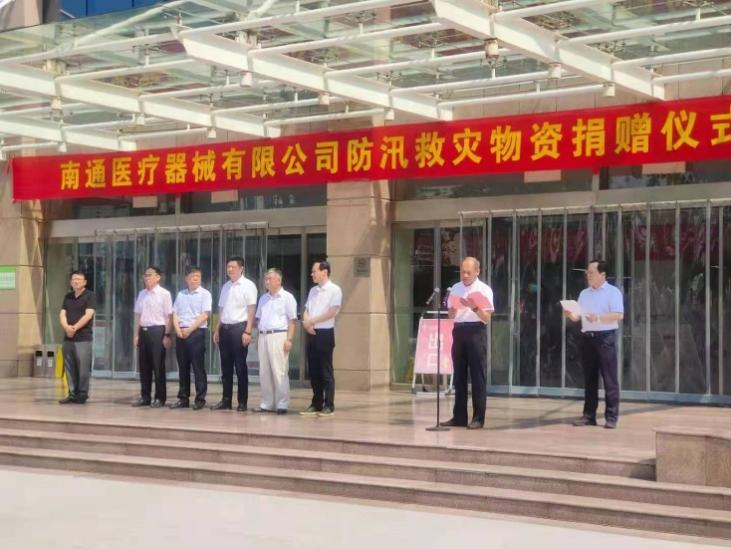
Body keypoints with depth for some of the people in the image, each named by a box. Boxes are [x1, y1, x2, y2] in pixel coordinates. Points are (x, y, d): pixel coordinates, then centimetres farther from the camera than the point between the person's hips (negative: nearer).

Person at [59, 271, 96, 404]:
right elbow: (62, 314, 8)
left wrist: (74, 328, -16)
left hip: (83, 338, -6)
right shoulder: (68, 297, 16)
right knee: (69, 368, 6)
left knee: (83, 368, -6)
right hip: (68, 337, 6)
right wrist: (66, 327, -12)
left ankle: (82, 395, 0)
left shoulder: (90, 296, -2)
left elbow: (88, 315, -12)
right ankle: (72, 394, 12)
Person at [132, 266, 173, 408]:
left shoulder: (164, 294, -6)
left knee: (158, 365, 0)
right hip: (143, 331, 6)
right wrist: (136, 334, 10)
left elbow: (168, 316, -8)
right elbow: (138, 315, 14)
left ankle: (159, 398, 8)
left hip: (157, 330, -6)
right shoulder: (141, 294, 11)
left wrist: (167, 335, -13)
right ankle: (145, 397, 18)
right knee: (144, 365, 9)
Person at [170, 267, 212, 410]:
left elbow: (204, 315, -9)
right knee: (183, 367, 7)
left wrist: (189, 330, -13)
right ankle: (183, 398, 12)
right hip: (181, 333, 5)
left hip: (197, 332, -5)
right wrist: (177, 329, -5)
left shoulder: (205, 294, 0)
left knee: (198, 367, -4)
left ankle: (200, 399, -1)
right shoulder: (180, 294, 15)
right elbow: (175, 314, 13)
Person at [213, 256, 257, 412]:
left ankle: (242, 402, 5)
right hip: (224, 328, 6)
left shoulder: (248, 285, -4)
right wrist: (217, 330, 13)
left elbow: (251, 310, -9)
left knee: (240, 366, -1)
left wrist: (247, 331, -16)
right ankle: (226, 400, 16)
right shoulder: (226, 286, 15)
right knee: (226, 366, 9)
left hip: (239, 328, -6)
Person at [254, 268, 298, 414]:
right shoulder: (263, 298, 18)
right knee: (264, 372, 6)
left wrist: (289, 339, -13)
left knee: (279, 372, -8)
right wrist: (258, 338, 13)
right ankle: (267, 404, 12)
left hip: (278, 336, -6)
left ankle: (282, 404, -5)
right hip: (263, 336, 6)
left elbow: (292, 320, -6)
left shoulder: (287, 297, -1)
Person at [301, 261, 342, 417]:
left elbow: (332, 312, -14)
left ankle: (329, 406, 1)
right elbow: (306, 311, 14)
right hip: (311, 333, 6)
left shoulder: (334, 290, -6)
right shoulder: (313, 290, 15)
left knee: (326, 371, -4)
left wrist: (311, 321, -11)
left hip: (325, 333, -6)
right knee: (313, 371, 8)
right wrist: (306, 323, -8)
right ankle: (316, 404, 15)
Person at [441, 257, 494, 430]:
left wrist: (474, 307, -24)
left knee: (478, 376, -2)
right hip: (459, 331, 5)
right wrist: (453, 310, -9)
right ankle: (459, 417, 14)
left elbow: (487, 318, -8)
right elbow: (451, 316, 13)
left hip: (476, 332, -5)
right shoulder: (456, 288, 11)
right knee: (459, 375, 8)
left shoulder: (484, 290, -3)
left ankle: (478, 418, 3)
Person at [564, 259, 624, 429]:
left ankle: (611, 416, -4)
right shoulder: (584, 294, 17)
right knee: (589, 378, 8)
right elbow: (578, 316, 15)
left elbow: (619, 315, -12)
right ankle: (589, 415, 12)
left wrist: (599, 318, -23)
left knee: (609, 379, -5)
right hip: (588, 337, 6)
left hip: (605, 337, -6)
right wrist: (571, 315, -7)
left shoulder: (612, 292, -2)